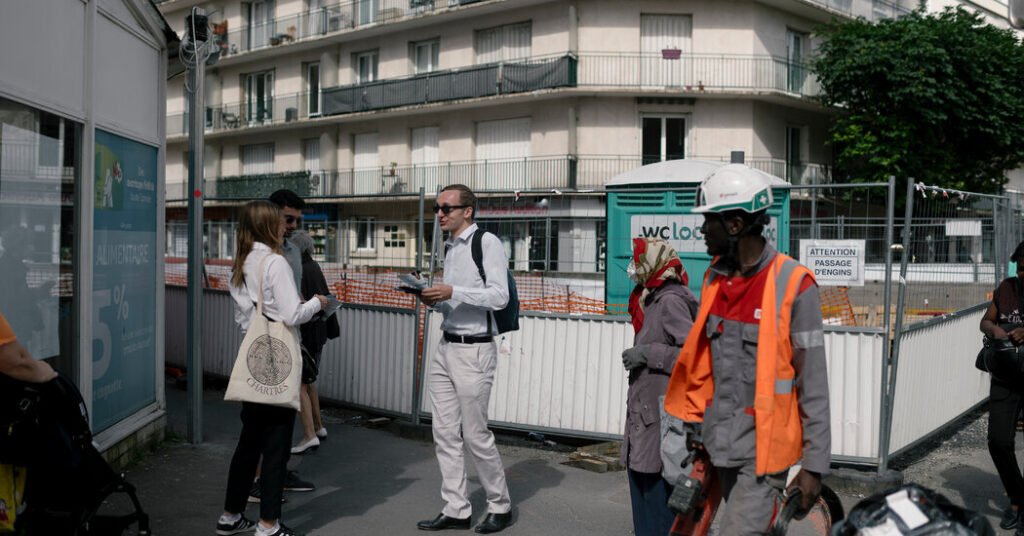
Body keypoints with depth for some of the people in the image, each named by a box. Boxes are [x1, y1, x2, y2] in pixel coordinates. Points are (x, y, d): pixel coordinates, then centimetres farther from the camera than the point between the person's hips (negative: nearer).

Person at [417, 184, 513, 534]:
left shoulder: (487, 243, -9)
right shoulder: (450, 248, 16)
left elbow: (499, 296, -19)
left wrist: (452, 292, -25)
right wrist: (435, 301, 3)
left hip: (474, 350, -8)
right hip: (446, 347, 8)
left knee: (475, 434, -1)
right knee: (444, 434, 8)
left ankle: (500, 507, 18)